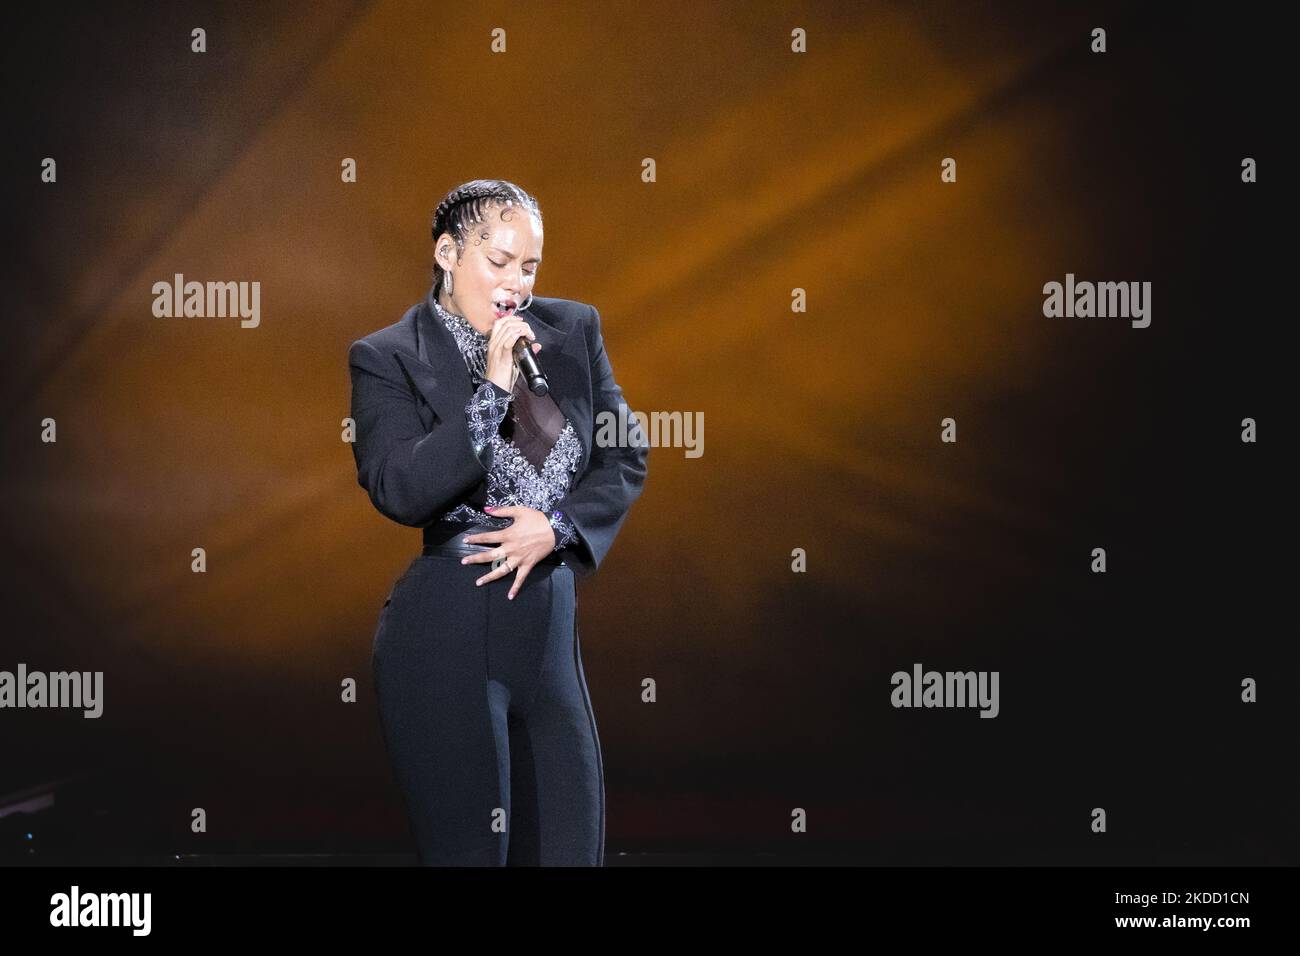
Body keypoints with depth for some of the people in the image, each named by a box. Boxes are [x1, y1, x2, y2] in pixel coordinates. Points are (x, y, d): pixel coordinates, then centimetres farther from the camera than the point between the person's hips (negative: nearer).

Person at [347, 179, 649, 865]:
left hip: (551, 629, 5)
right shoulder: (387, 359, -5)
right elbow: (398, 492, -16)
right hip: (448, 638, -5)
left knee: (571, 847, 8)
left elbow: (628, 455, 10)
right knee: (470, 851, 2)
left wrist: (556, 525, -7)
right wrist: (493, 391, -18)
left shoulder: (572, 331, 9)